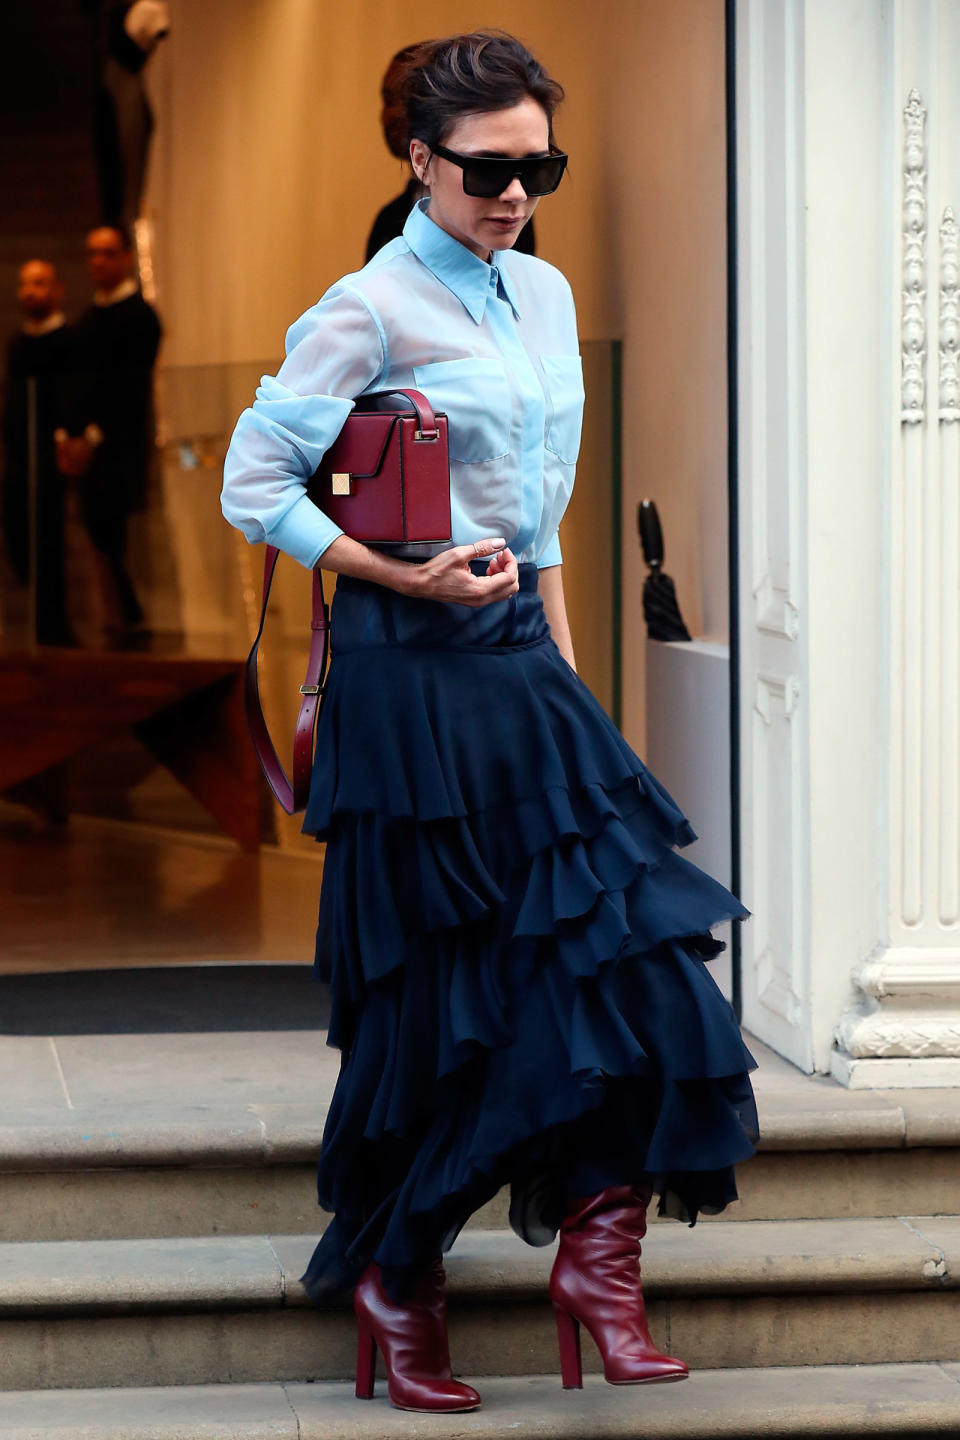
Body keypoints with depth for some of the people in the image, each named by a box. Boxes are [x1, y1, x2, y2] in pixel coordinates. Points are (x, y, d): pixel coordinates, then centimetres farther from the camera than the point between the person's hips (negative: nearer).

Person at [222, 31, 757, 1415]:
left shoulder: (546, 296, 12)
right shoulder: (371, 311, -10)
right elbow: (253, 485, -10)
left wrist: (560, 660, 15)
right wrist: (411, 578, -15)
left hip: (519, 653, 7)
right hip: (410, 671, -7)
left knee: (626, 939, -5)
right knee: (436, 987, -1)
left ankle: (599, 1250, 0)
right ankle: (393, 1278, 14)